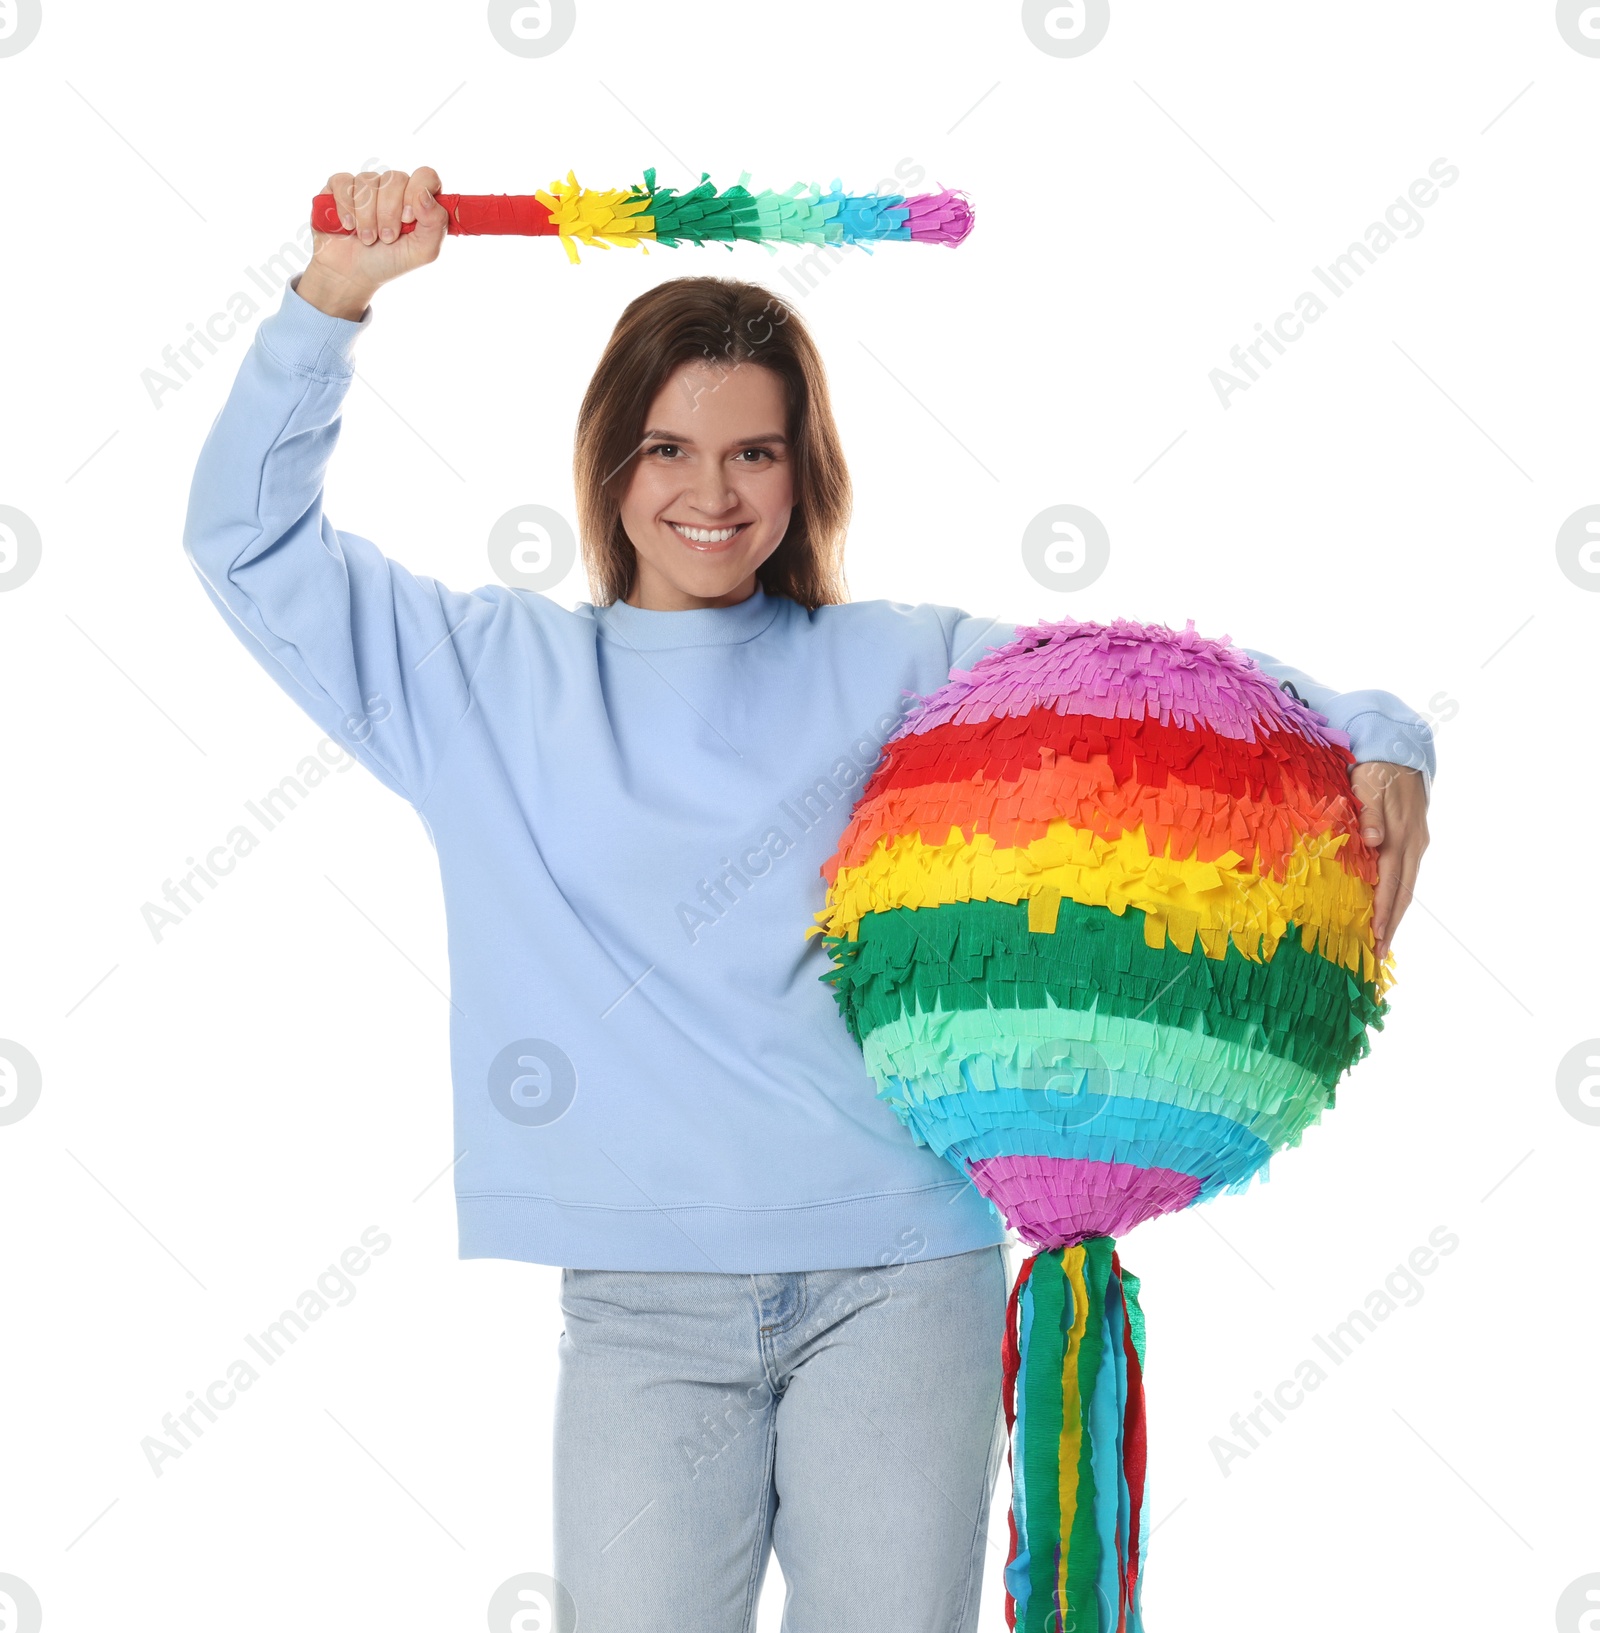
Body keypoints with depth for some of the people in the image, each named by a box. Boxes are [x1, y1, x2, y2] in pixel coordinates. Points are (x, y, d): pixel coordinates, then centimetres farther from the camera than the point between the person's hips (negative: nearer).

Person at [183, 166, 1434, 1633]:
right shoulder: (497, 679, 13)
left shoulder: (901, 667, 9)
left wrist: (1374, 743, -15)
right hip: (644, 1305, 1)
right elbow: (248, 541, 12)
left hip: (899, 1275, 0)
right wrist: (334, 299, 1)